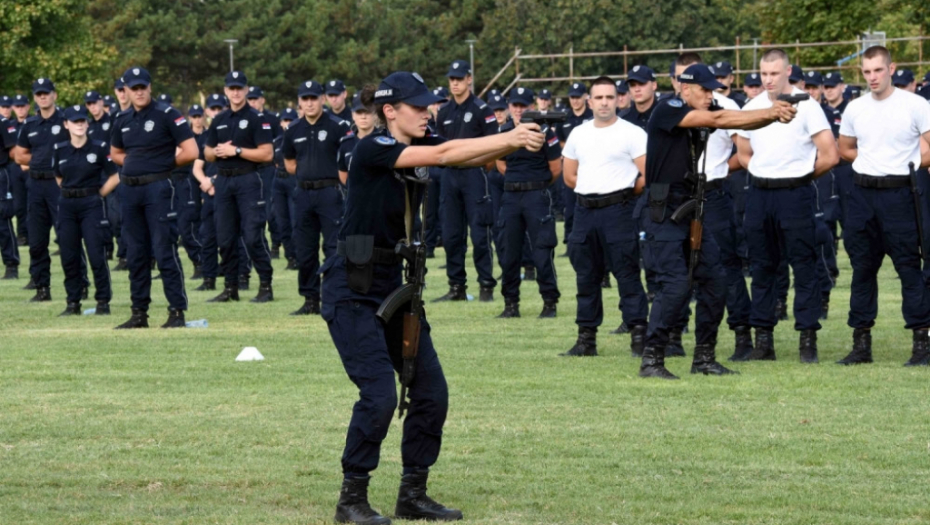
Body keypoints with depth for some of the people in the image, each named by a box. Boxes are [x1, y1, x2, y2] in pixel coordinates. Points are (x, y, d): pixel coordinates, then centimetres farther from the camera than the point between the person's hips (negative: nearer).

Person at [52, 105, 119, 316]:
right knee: (69, 256, 4)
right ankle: (73, 303, 12)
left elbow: (114, 178, -4)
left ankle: (103, 301, 2)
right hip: (67, 205, 4)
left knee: (96, 255, -7)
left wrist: (96, 195, -2)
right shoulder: (60, 150, 5)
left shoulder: (99, 148, -6)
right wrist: (71, 193, 11)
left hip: (92, 205, -4)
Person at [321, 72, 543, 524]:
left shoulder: (418, 146, 6)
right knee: (379, 394, -14)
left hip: (395, 284, 8)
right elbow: (443, 155, -27)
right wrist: (510, 138, -27)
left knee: (431, 392, 5)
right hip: (353, 291, -8)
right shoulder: (371, 150, -17)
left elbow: (472, 155, -7)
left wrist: (517, 141, -26)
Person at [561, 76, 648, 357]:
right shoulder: (579, 134, 14)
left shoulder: (632, 133, -3)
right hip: (584, 210, 6)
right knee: (586, 277, 10)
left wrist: (623, 193, 0)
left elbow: (647, 176, -9)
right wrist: (594, 188, 10)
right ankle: (586, 338, 16)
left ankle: (638, 335, -6)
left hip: (617, 210, -6)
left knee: (627, 275, -8)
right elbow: (569, 176, 19)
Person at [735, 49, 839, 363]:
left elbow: (830, 155, -8)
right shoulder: (752, 108, 9)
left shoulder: (806, 106, -6)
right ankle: (763, 339, 13)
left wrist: (801, 175, 3)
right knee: (761, 267, 7)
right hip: (759, 194, 5)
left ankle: (808, 339, -1)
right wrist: (763, 175, 9)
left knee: (804, 266, -4)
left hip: (795, 194, -5)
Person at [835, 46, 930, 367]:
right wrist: (874, 160, 8)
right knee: (862, 267, 7)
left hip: (899, 193, -5)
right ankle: (861, 343, 13)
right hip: (862, 193, 5)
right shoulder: (854, 109, 8)